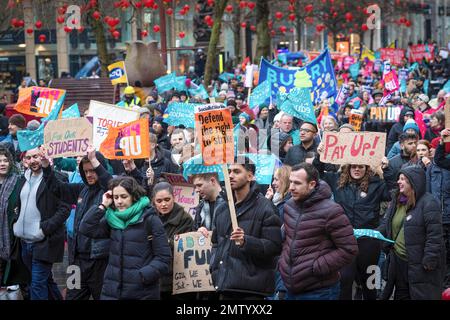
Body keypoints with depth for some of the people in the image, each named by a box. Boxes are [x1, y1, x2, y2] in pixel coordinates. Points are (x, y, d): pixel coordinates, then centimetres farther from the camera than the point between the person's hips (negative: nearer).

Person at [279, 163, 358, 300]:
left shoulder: (330, 211, -16)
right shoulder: (289, 206, 7)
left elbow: (349, 249, -17)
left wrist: (315, 268, -18)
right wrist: (284, 262, 8)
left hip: (319, 292, -7)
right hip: (291, 289, 7)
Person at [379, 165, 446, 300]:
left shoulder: (428, 203, -15)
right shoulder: (396, 202, 12)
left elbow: (434, 235, -19)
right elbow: (386, 226, 15)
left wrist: (429, 260, -22)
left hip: (419, 264, -8)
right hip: (399, 262, 8)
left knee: (422, 296, -3)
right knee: (401, 295, 17)